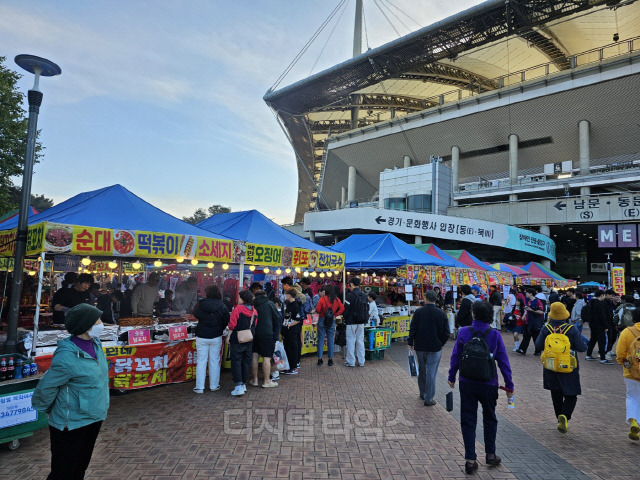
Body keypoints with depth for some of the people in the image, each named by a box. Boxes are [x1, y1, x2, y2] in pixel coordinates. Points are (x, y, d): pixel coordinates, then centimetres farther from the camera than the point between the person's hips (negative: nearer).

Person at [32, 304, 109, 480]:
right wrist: (45, 409, 1)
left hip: (93, 419, 7)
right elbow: (45, 389, -16)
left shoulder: (96, 344, -5)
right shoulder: (66, 359, -30)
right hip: (71, 426, -7)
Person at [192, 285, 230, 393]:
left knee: (201, 361, 8)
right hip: (216, 337, 0)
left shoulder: (200, 305, -9)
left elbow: (195, 315, 6)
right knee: (214, 361, 10)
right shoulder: (222, 306, -8)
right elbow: (226, 321, -2)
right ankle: (214, 385, 18)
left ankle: (199, 387, 11)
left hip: (201, 337, 0)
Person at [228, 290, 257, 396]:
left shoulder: (238, 309, -12)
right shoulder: (254, 311, 5)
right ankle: (244, 384, 20)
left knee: (236, 361, -1)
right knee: (246, 362, 13)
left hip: (237, 340, -5)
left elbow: (232, 325, -11)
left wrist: (228, 337, -4)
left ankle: (238, 386, -5)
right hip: (249, 340, 6)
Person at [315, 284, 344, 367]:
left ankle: (320, 359, 9)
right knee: (330, 340, 9)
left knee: (321, 340, 6)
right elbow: (342, 308, -4)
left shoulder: (322, 299, -10)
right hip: (332, 321, 3)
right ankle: (330, 359, 12)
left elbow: (317, 310, -12)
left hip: (322, 320, -2)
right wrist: (335, 315, 1)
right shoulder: (336, 299, 0)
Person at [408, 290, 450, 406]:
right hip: (435, 348, -1)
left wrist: (411, 343, 5)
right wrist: (441, 344, 9)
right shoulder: (441, 313, -8)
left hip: (420, 347, 2)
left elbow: (412, 329, -6)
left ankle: (423, 393, 33)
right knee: (431, 373, 4)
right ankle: (429, 399, 8)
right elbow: (446, 332, -5)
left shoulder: (418, 312, -8)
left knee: (422, 371, 18)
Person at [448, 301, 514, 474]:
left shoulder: (463, 332, -11)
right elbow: (503, 362, -6)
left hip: (467, 384, 0)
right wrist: (509, 385, 4)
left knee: (468, 421, 10)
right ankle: (490, 454, 31)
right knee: (490, 419, 23)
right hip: (488, 385, 1)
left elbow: (455, 357, -4)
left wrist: (451, 377, 10)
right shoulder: (495, 335, -10)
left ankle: (470, 460, 12)